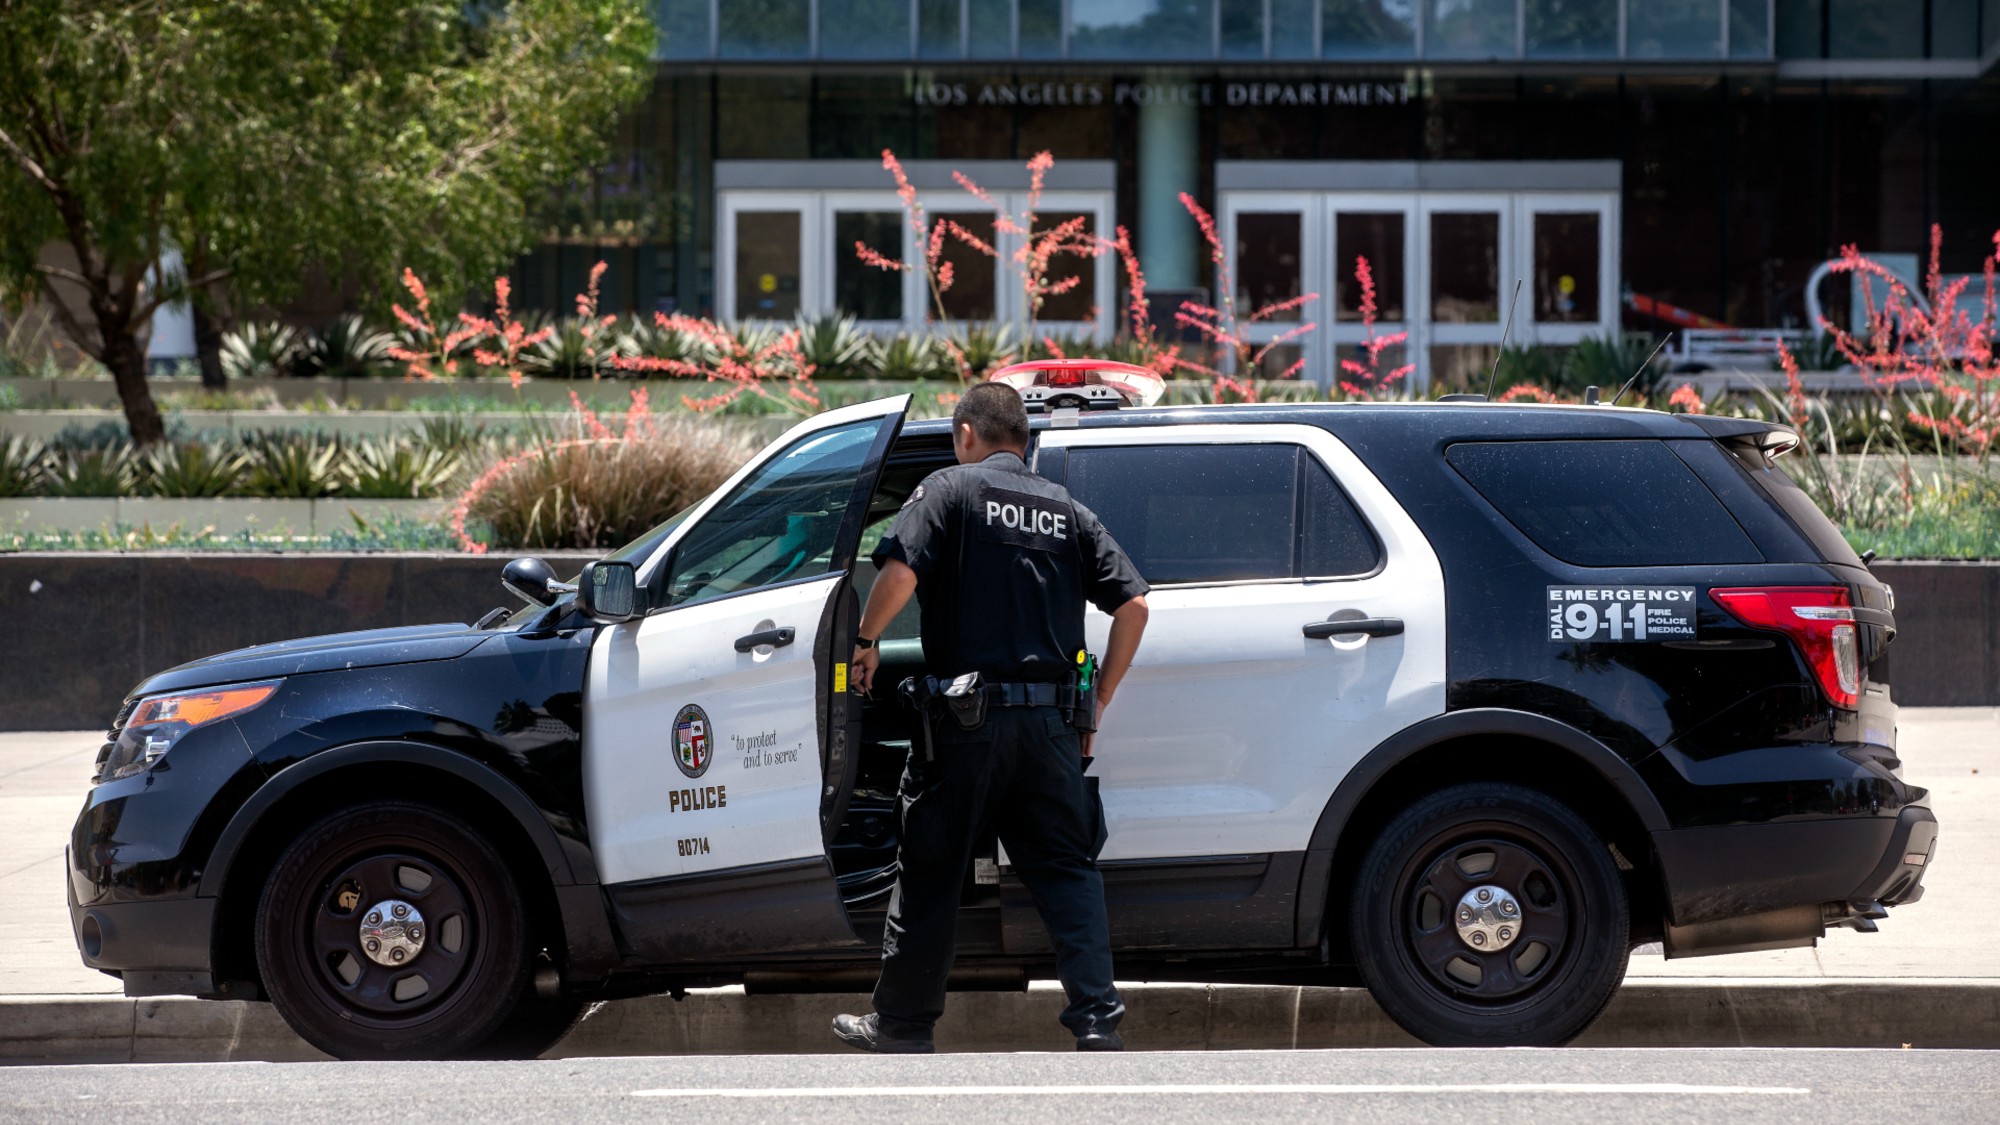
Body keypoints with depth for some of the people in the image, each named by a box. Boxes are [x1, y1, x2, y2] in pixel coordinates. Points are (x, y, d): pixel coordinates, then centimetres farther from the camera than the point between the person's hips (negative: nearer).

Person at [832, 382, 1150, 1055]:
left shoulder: (952, 490, 0)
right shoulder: (1067, 511, 13)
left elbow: (900, 572, -16)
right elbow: (1133, 604, 7)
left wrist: (867, 641, 1)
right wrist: (1097, 703, 14)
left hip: (968, 719, -3)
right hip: (1051, 721, 4)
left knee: (930, 872, 8)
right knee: (1066, 870, 6)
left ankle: (903, 1023, 16)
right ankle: (1097, 1019, -6)